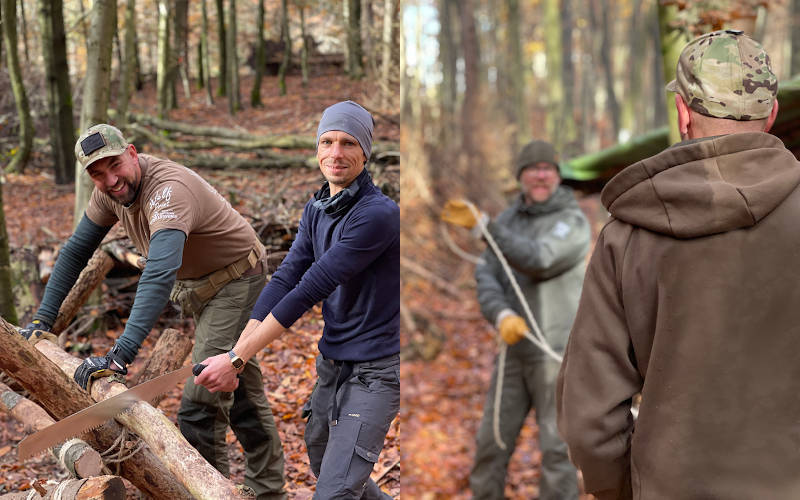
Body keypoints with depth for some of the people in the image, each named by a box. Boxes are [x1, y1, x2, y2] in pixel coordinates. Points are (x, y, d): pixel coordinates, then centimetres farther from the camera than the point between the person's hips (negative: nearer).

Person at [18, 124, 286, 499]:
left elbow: (159, 276, -47)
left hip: (236, 280, -9)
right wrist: (42, 320, -4)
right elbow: (76, 251, 2)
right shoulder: (111, 191, -8)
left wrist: (121, 355, -54)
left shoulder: (168, 190, -35)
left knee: (201, 403, -16)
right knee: (241, 392, 17)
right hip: (196, 284, 9)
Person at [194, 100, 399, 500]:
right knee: (321, 463, 25)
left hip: (374, 372, -9)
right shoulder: (315, 209, 6)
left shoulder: (378, 214, -22)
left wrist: (238, 359, -26)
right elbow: (286, 279, -3)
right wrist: (235, 353, -17)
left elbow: (310, 289, -26)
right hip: (331, 362, 9)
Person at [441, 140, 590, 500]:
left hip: (558, 351, -5)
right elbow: (487, 278, -1)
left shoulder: (573, 221, -9)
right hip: (515, 350, 6)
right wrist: (503, 316, -23)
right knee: (491, 442, 8)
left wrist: (481, 226, -30)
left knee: (557, 447, -3)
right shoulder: (508, 220, 9)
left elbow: (537, 262, -25)